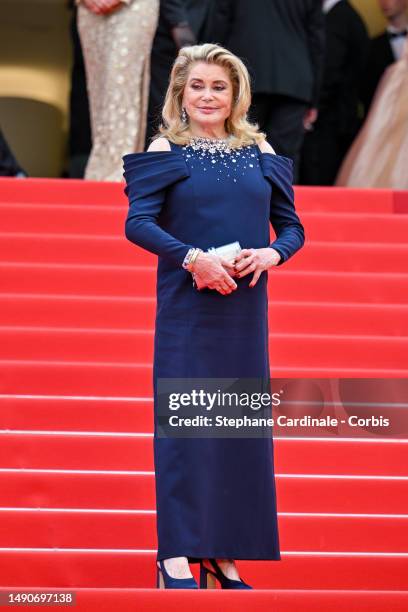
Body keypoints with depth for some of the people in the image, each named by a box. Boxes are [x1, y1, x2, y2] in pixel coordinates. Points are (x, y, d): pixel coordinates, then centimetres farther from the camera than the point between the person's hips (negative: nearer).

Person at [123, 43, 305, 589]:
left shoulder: (259, 151, 10)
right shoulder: (166, 151, 1)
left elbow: (292, 226, 11)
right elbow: (138, 222, -10)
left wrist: (272, 253, -10)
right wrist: (192, 257, -22)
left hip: (246, 307, 4)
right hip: (186, 307, -4)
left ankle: (224, 550, 14)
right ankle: (176, 554, -4)